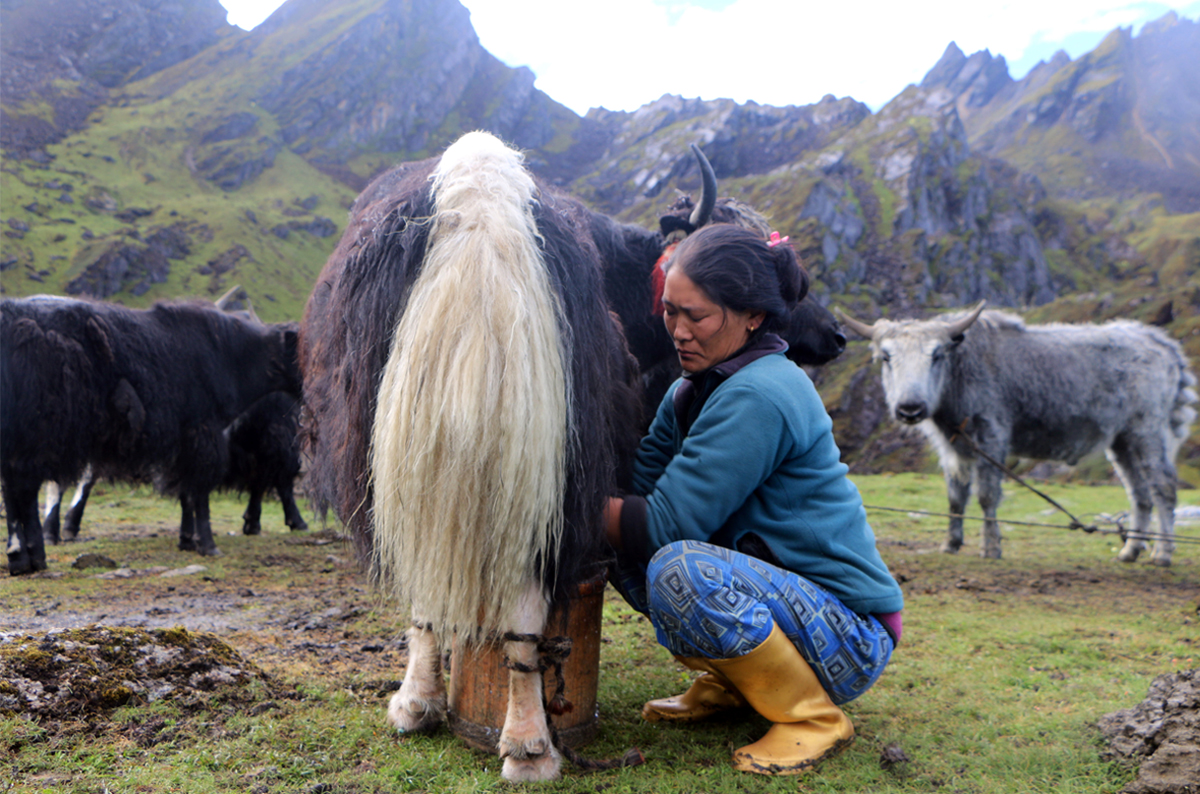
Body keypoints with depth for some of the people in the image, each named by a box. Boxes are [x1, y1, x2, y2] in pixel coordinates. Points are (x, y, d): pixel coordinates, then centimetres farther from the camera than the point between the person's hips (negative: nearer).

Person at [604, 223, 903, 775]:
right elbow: (638, 484, -1)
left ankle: (814, 717, -9)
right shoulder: (695, 388, 7)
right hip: (784, 596, 9)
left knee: (680, 568, -31)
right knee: (621, 547, 0)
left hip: (851, 638, -8)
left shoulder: (758, 397, -23)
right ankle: (732, 683, 14)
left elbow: (664, 522, -24)